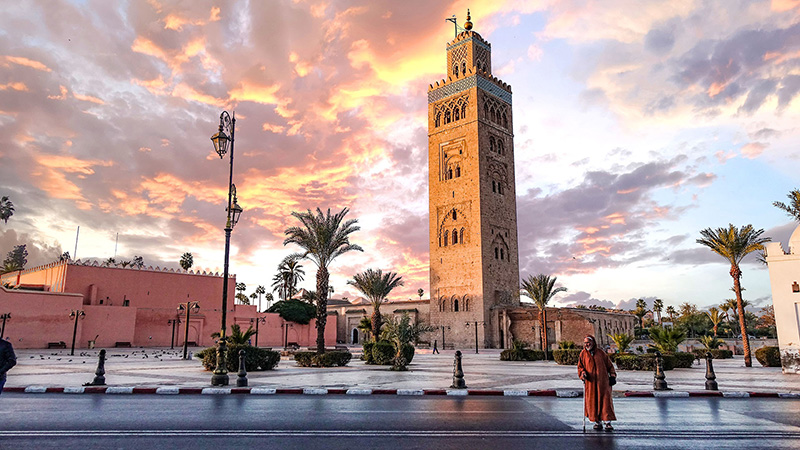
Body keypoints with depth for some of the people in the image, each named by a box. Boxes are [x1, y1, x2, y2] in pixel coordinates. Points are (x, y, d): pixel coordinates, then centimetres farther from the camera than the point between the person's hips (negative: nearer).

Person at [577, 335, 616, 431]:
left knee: (605, 401, -6)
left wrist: (612, 375, 4)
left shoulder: (601, 353, 8)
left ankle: (608, 422, -2)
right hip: (590, 383, 1)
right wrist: (583, 373, -10)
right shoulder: (583, 354, 9)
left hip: (603, 382, 0)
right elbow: (580, 366, 10)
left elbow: (609, 365, 13)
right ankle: (597, 422, 11)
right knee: (592, 402, 0)